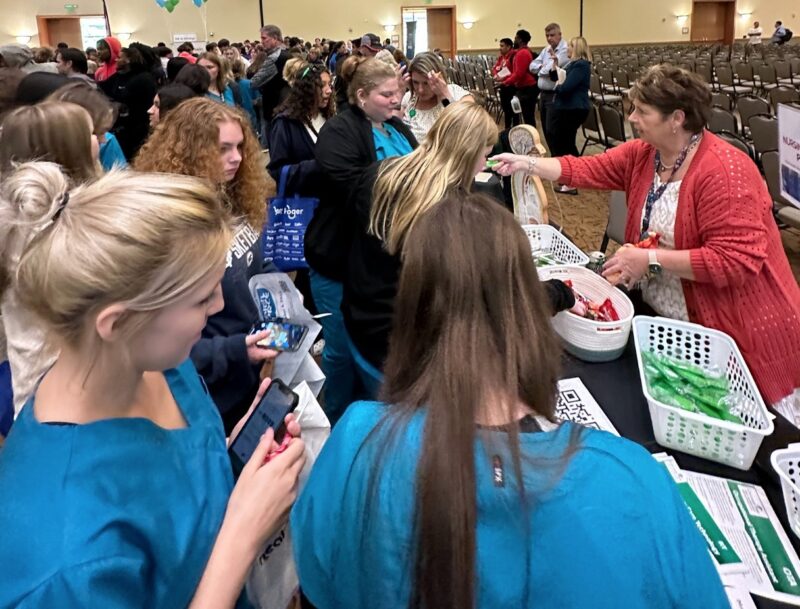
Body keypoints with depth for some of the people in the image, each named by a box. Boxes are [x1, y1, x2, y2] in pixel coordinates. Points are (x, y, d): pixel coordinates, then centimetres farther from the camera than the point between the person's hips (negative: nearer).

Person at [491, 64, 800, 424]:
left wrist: (651, 259, -28)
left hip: (735, 333, -7)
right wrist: (527, 164, -9)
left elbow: (737, 261, -29)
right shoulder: (644, 153, -1)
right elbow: (588, 170, 0)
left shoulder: (724, 172, -26)